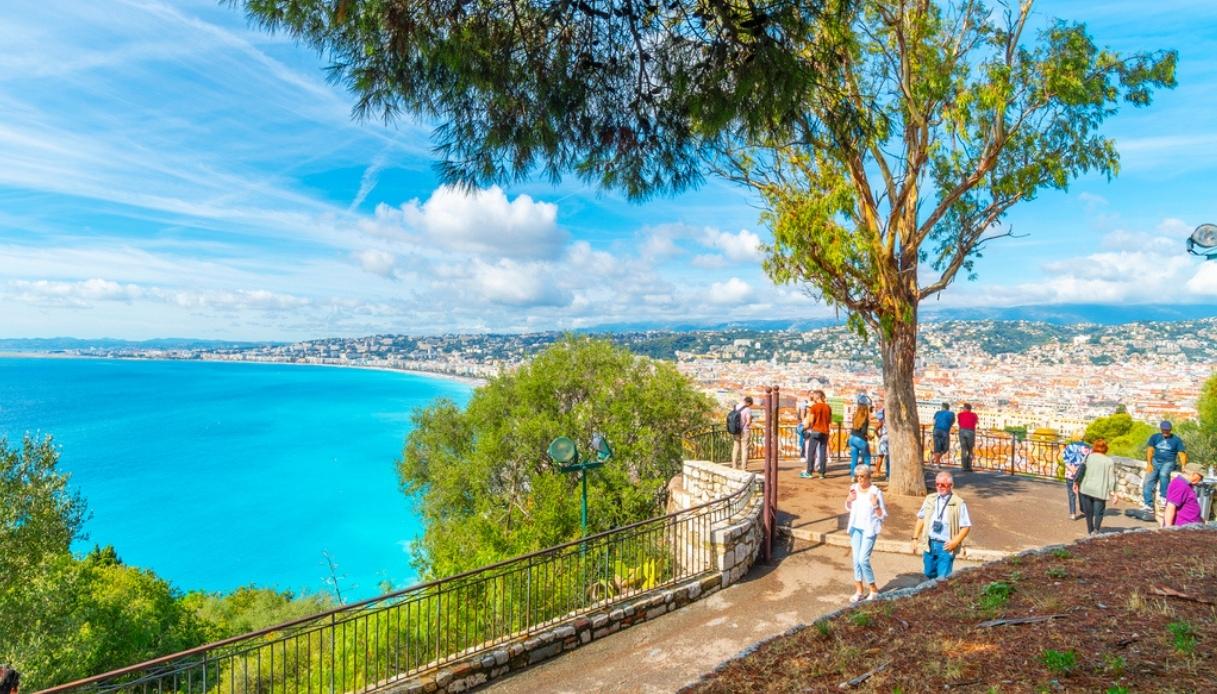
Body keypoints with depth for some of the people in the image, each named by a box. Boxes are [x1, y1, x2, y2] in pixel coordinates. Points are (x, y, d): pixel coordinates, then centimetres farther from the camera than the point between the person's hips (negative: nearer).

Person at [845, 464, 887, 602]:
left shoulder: (876, 492, -15)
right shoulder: (854, 488, 1)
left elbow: (883, 515, -10)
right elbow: (849, 508, 15)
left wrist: (875, 505, -27)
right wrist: (849, 500, -5)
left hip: (869, 529, -5)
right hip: (856, 527, 5)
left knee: (863, 559, -11)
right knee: (856, 560, 8)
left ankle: (873, 589, 9)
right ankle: (858, 591, 20)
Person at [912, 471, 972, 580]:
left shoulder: (959, 503, -6)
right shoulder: (930, 499, 7)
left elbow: (966, 526, -6)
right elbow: (921, 518, 12)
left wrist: (955, 541, -17)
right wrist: (915, 538, 6)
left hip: (946, 546, -4)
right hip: (929, 544, 4)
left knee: (943, 578, -3)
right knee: (929, 573, 16)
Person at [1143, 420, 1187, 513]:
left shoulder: (1176, 440, 3)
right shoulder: (1155, 437, 8)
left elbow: (1182, 454, -3)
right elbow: (1150, 450, 2)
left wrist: (1183, 466, -20)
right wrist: (1149, 464, -10)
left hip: (1169, 462, -2)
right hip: (1156, 461, 2)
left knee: (1163, 474, -35)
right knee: (1148, 479, -15)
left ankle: (1163, 497, -21)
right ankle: (1148, 505, -18)